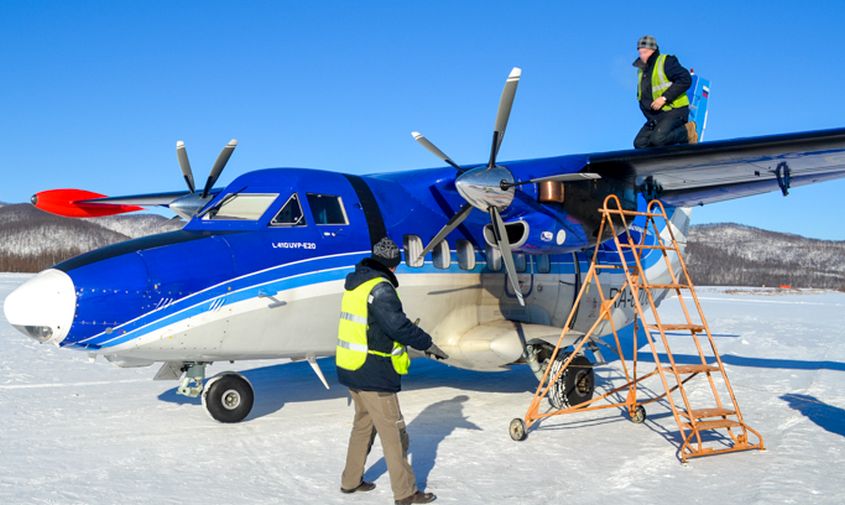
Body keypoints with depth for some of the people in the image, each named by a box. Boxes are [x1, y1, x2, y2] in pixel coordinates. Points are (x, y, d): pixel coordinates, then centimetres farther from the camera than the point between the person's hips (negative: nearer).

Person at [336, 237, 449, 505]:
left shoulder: (354, 283, 11)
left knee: (363, 423, 22)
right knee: (393, 431, -1)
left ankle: (351, 480, 31)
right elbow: (398, 325, -22)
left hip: (350, 369, 9)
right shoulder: (380, 288, -17)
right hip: (373, 373, -9)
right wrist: (428, 344, -10)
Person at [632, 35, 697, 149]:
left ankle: (687, 132, -3)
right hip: (656, 116, 8)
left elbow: (685, 80, -18)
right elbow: (642, 95, 29)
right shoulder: (641, 71, 16)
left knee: (658, 139, -29)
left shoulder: (666, 61, -7)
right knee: (640, 143, -4)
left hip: (674, 111, -8)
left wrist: (664, 98, -22)